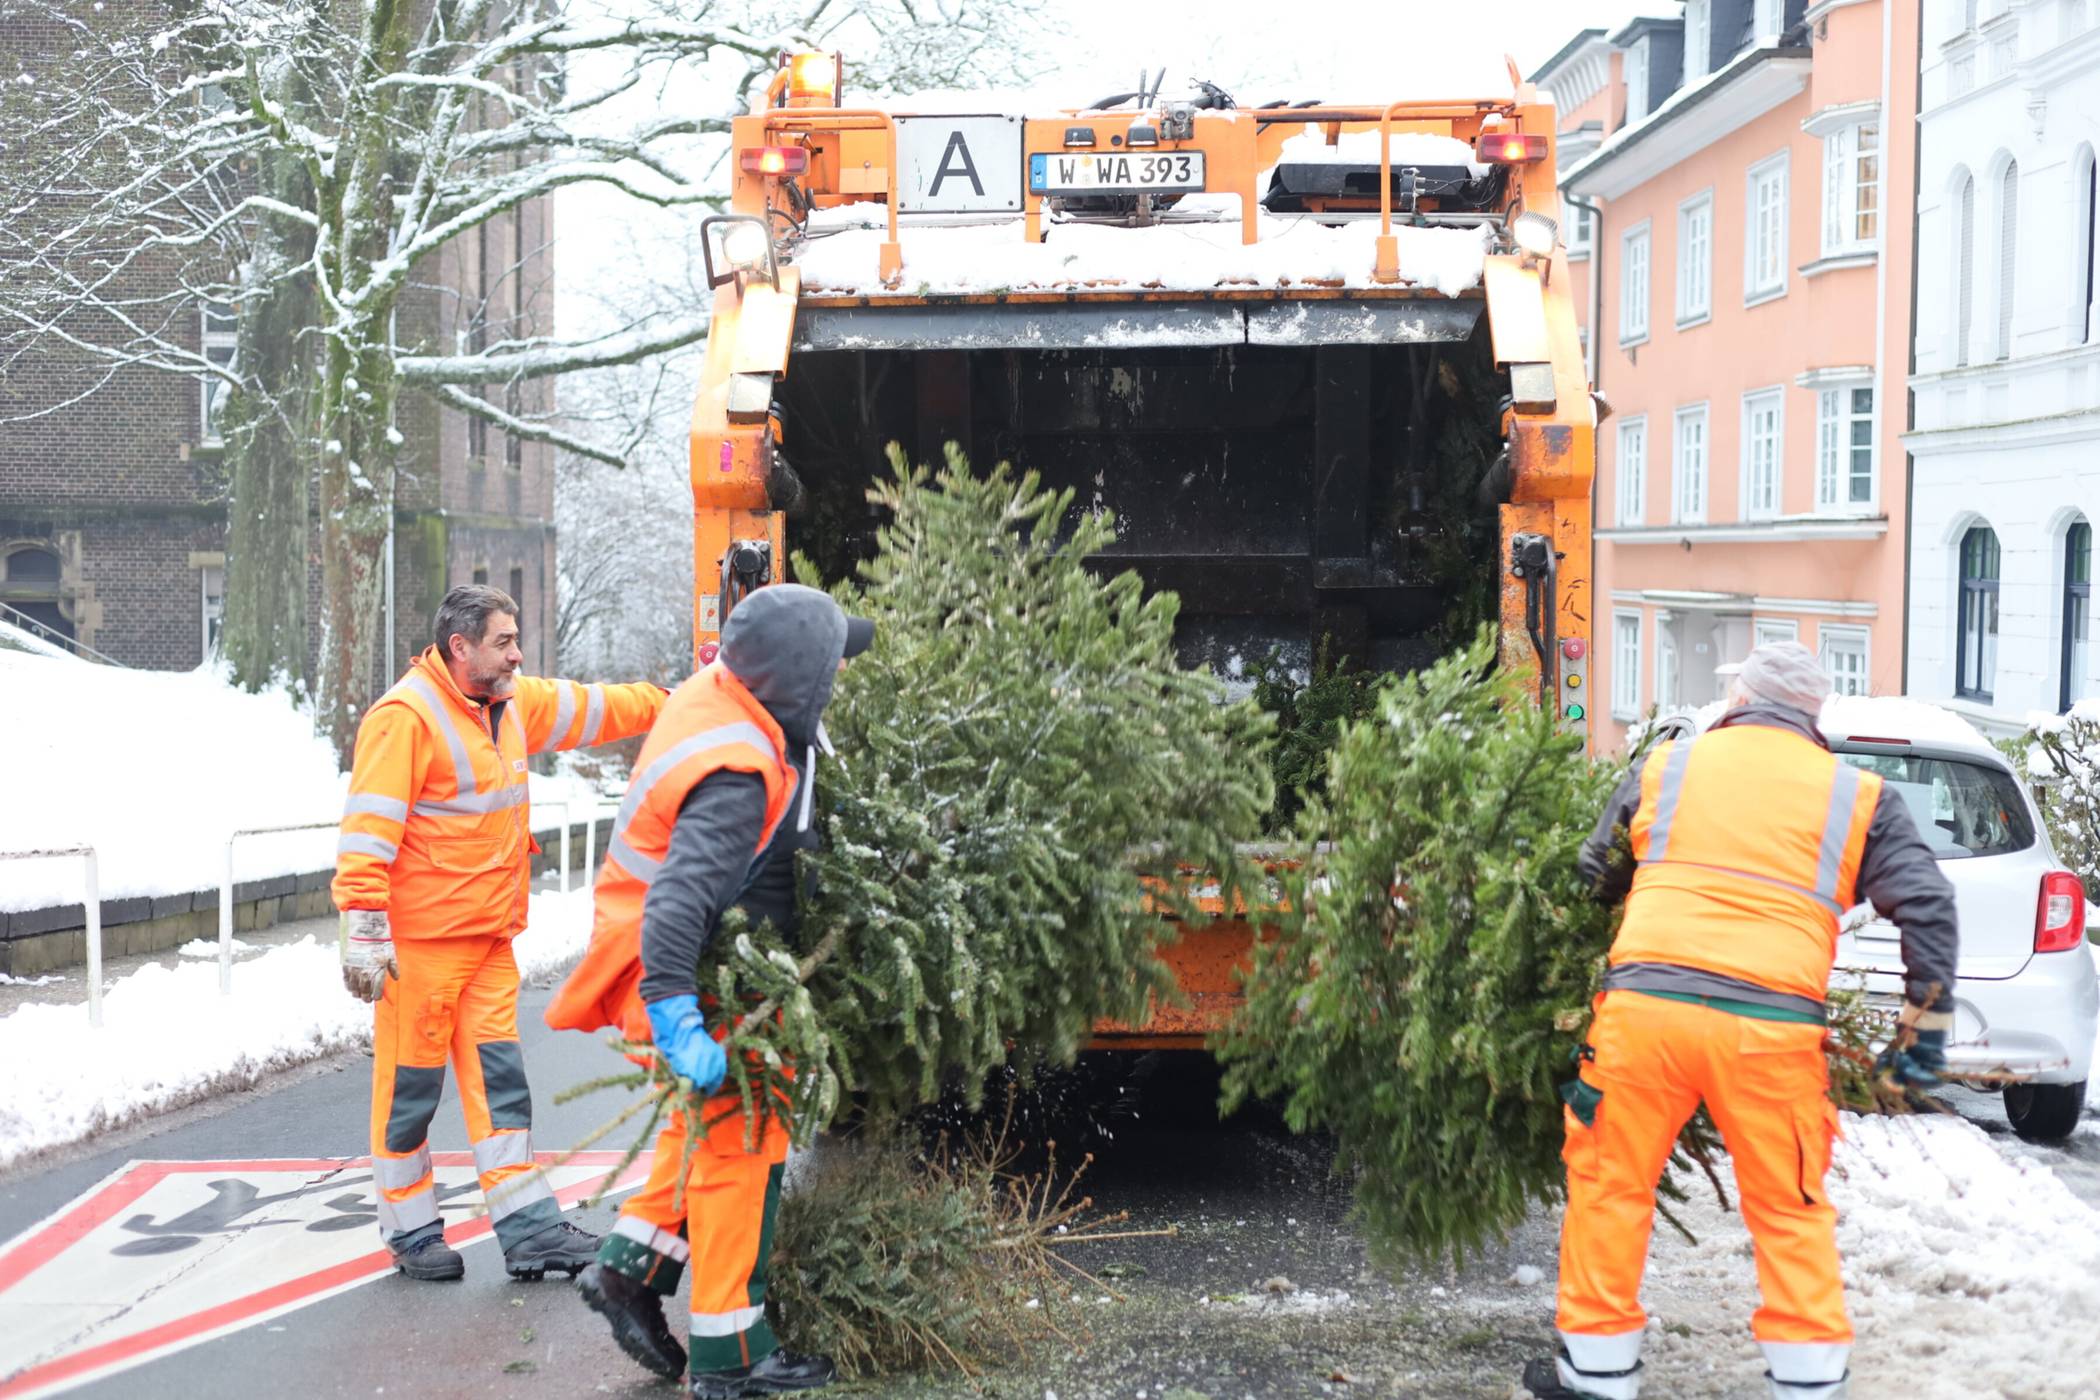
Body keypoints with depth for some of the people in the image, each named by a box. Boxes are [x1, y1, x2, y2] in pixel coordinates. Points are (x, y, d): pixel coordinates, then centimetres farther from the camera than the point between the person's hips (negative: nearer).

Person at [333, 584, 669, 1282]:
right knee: (410, 1085, 3)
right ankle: (412, 1234, 16)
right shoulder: (406, 716, -15)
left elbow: (594, 708, 25)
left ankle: (529, 1229, 9)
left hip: (489, 936, 8)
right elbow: (369, 827, -19)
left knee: (499, 1075, 7)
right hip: (420, 938, -8)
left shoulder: (513, 705, 12)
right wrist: (365, 931, -23)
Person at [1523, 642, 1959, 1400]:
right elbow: (1928, 905, 8)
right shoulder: (1857, 795, 13)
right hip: (1773, 1024, 0)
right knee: (1791, 1212, 14)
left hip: (1646, 1002, 0)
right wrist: (1925, 1026, 11)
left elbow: (1592, 882, 22)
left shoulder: (1665, 765, 15)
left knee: (1610, 1187, 13)